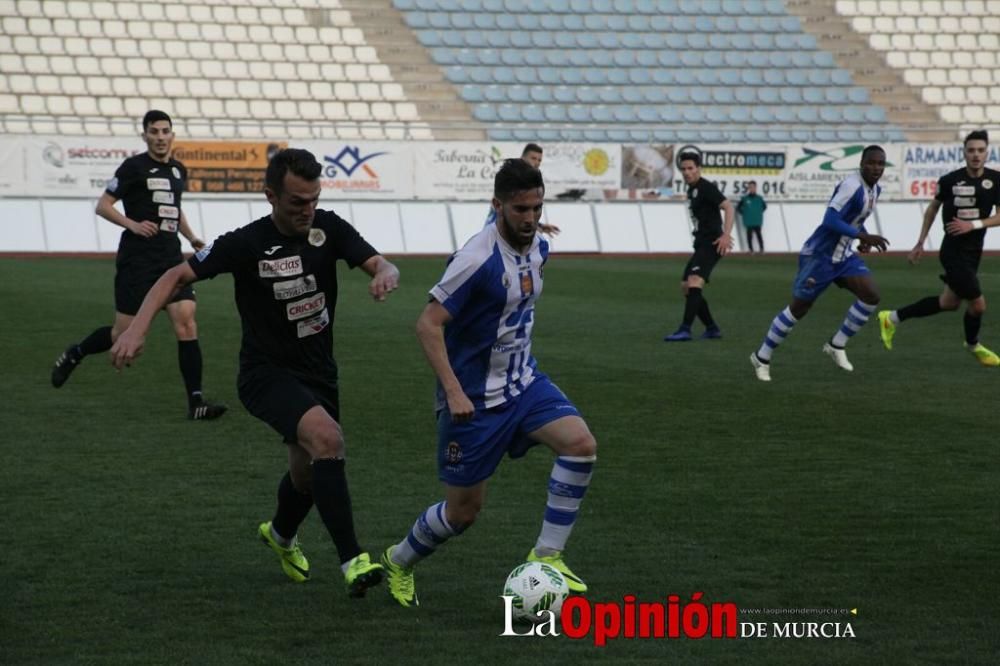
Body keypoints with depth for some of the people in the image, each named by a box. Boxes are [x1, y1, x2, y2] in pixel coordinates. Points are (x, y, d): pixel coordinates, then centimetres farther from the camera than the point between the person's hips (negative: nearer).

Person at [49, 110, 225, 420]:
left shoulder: (179, 171, 14)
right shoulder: (134, 167, -5)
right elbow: (103, 205, -5)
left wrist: (191, 237, 17)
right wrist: (133, 224, -19)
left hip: (171, 258, 5)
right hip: (136, 261, -5)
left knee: (186, 324, -11)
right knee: (123, 335, 1)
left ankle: (196, 402, -12)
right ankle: (73, 354, 31)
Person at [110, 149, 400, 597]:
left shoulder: (328, 229, -5)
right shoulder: (246, 243, -16)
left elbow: (378, 263, -13)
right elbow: (177, 276, -13)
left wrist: (386, 274, -38)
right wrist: (137, 328, -26)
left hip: (318, 372, 6)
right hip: (266, 373, -5)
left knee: (308, 472, 18)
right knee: (327, 438, -30)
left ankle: (281, 535, 53)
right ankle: (352, 560, -29)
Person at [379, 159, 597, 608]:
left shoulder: (537, 247, 1)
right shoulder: (478, 259, -24)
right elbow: (429, 324, -23)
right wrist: (453, 391, -28)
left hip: (523, 382, 7)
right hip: (474, 397, -7)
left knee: (581, 444, -18)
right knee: (465, 509, 3)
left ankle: (547, 555, -8)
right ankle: (399, 563, 32)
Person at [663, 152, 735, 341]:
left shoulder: (706, 188, -10)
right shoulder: (691, 190, 18)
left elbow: (728, 206, -21)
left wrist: (726, 234, -31)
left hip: (711, 244, -10)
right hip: (701, 245, 11)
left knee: (694, 282, -24)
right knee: (686, 287, 11)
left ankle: (685, 330, -32)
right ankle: (712, 329, 17)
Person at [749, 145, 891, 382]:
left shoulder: (874, 189, 6)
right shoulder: (852, 186, -24)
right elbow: (830, 220, -32)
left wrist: (864, 238, 6)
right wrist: (864, 236, -36)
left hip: (843, 256, 8)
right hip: (819, 256, -8)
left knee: (871, 296, -9)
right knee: (798, 309, 1)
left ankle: (836, 346, 7)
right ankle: (762, 357, 18)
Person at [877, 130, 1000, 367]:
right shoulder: (950, 180, -11)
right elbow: (933, 207, 6)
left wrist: (974, 225, -18)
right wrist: (920, 243, 10)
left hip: (973, 251, 6)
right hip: (954, 251, -6)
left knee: (949, 303, 15)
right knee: (978, 303, -6)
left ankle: (893, 318, 32)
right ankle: (973, 345, 25)